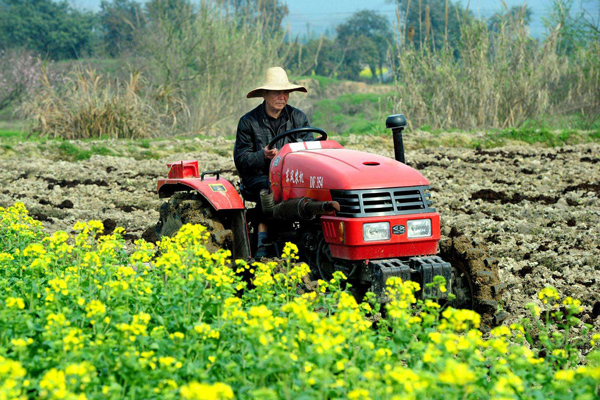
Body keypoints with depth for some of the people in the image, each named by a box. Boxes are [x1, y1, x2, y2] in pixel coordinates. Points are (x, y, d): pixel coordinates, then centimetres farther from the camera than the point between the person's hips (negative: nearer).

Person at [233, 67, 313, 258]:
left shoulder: (299, 118, 11)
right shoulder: (248, 122, 2)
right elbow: (241, 160, -2)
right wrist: (263, 156, -22)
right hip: (259, 177, -2)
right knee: (269, 189, -37)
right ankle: (263, 244, -37)